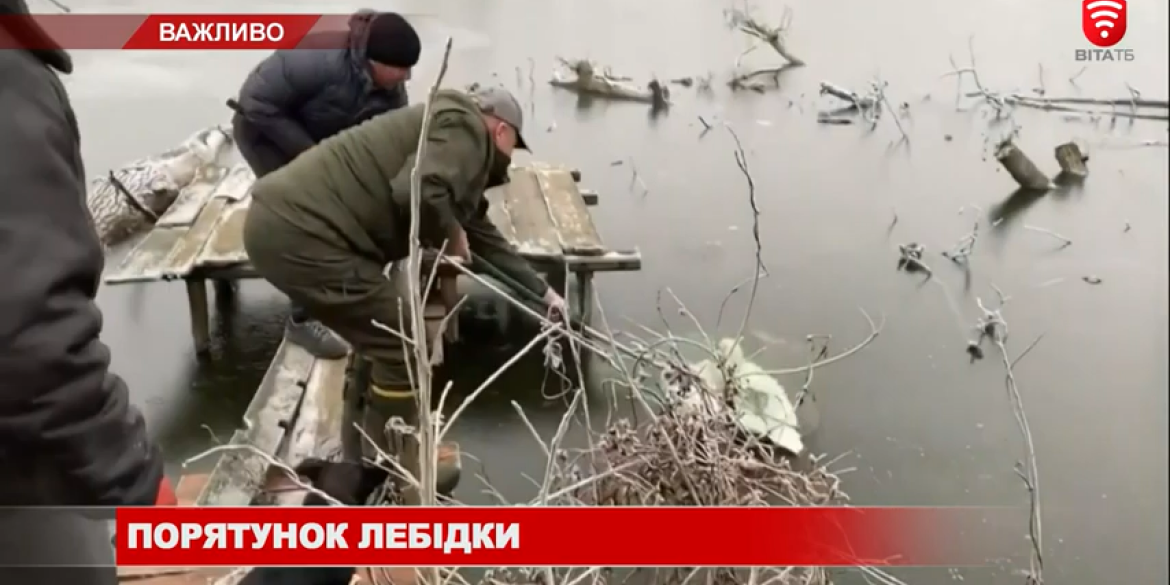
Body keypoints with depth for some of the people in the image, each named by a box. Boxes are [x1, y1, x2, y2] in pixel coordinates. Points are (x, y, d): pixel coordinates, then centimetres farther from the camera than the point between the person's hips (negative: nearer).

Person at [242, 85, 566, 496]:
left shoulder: (459, 151, 27)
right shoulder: (465, 128, -4)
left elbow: (484, 239, 34)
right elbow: (418, 192, -24)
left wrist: (544, 293, 40)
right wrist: (450, 238, -4)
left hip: (287, 222, 11)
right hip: (299, 232, -11)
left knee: (389, 341, 24)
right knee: (402, 348, 0)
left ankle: (379, 459, 37)